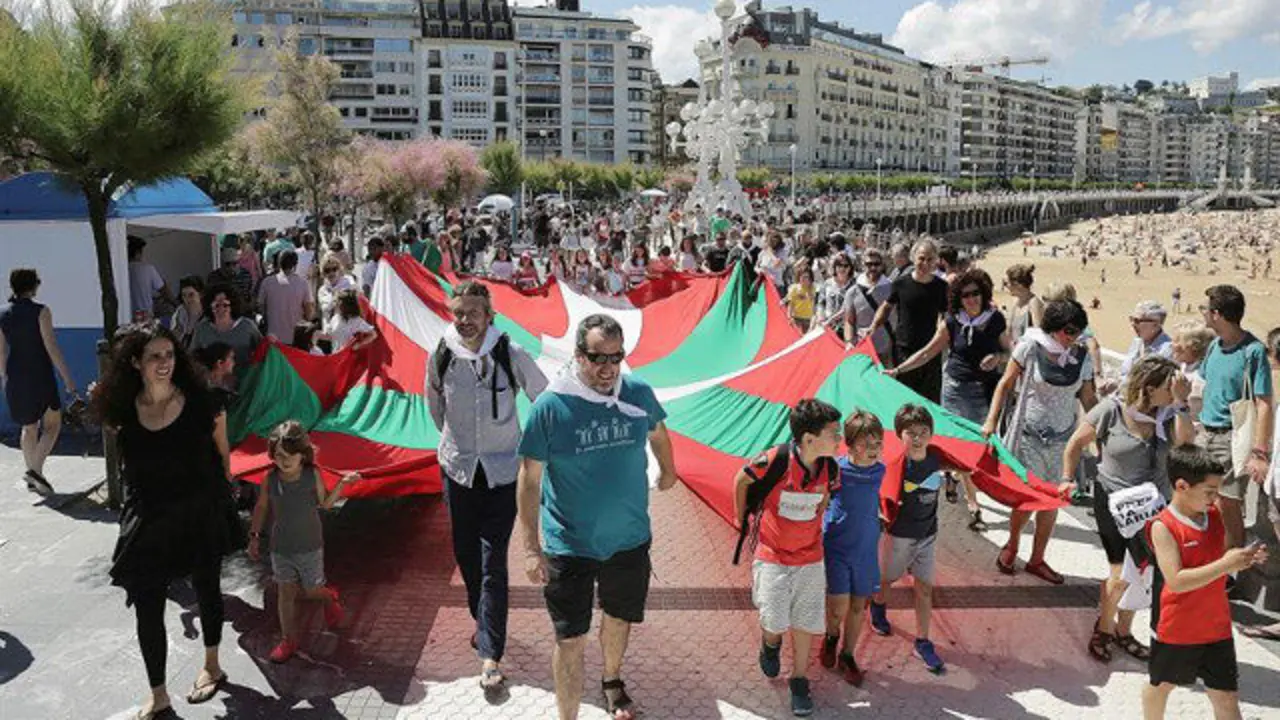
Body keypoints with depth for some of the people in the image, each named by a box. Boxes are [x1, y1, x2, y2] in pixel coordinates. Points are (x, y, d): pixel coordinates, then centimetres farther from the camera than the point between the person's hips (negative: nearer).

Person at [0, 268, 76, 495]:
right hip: (41, 376, -5)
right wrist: (67, 377, -9)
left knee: (29, 428, 17)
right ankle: (35, 470, -8)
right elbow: (51, 347, -14)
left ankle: (34, 477, 23)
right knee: (52, 425, 9)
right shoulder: (41, 312, -12)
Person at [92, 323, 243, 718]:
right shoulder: (123, 410, -9)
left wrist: (217, 493, 9)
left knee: (206, 589, 17)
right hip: (148, 520, 2)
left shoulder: (200, 402, -15)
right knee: (147, 608, 3)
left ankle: (212, 667, 39)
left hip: (200, 515, -1)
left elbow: (222, 452, 0)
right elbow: (129, 464, 10)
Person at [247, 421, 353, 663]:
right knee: (285, 593, 9)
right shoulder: (271, 479, -11)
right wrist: (255, 536, 6)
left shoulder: (313, 475, -13)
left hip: (309, 547, -1)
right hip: (280, 548, 1)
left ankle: (329, 598, 45)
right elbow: (261, 507, 3)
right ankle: (288, 640, 24)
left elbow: (325, 503, -1)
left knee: (312, 590, 9)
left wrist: (343, 483, -13)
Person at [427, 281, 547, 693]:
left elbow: (545, 399, 0)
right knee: (465, 554, 14)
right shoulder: (441, 356, -5)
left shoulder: (510, 354, -13)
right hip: (457, 469, 3)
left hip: (503, 470, -3)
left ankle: (491, 655, -1)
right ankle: (481, 618, 39)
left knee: (493, 562, -5)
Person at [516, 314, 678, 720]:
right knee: (570, 640, 1)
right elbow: (529, 479, -13)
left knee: (619, 618, 24)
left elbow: (657, 432, 13)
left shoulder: (639, 394, -10)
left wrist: (668, 471, 29)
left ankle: (612, 681, 53)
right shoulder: (549, 406, -19)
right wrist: (532, 547, -15)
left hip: (629, 538, 4)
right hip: (569, 545, -4)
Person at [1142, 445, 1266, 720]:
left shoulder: (1215, 516, 0)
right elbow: (1176, 581, -27)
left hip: (1217, 628, 5)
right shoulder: (1163, 527, -21)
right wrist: (1225, 565, -28)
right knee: (1162, 684, 18)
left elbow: (1217, 559, 14)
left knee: (1227, 696, 9)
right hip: (1176, 631, -5)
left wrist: (1244, 558, -7)